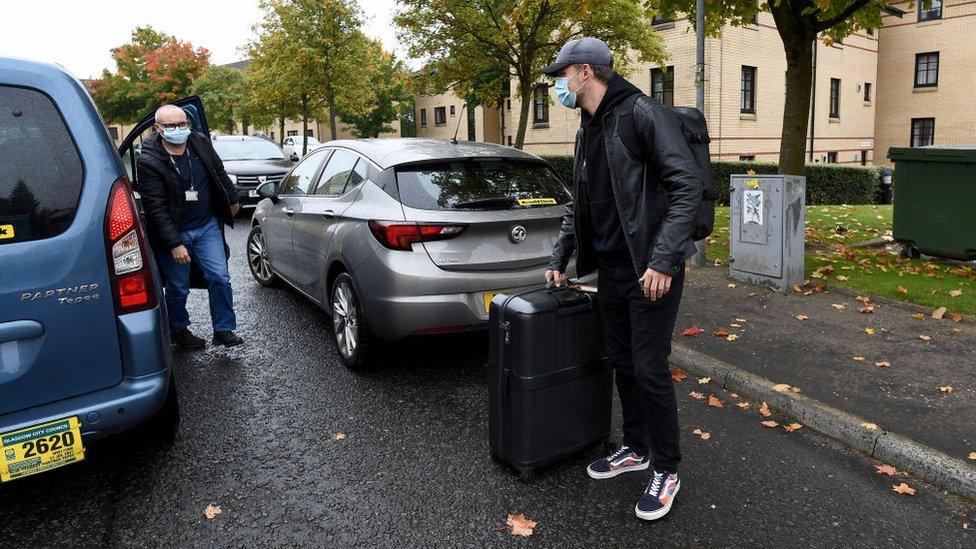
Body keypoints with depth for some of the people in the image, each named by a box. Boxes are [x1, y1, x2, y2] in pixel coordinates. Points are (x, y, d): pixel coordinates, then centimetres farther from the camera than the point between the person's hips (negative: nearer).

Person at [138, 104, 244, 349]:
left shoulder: (201, 143, -3)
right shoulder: (149, 161, -17)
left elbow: (220, 173, 16)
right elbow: (156, 209, -18)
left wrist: (233, 199, 25)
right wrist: (174, 244, -21)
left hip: (207, 226, 4)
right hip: (174, 233, -3)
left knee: (220, 277, -1)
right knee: (178, 288, 7)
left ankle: (224, 329, 11)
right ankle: (179, 332, 28)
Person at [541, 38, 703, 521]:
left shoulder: (640, 113, -12)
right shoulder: (588, 130, 14)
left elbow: (688, 185, -19)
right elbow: (579, 204, 22)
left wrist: (663, 259, -24)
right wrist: (560, 257, 19)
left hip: (651, 271, -8)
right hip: (610, 269, 8)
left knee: (650, 369, -2)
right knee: (621, 363, 15)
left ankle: (666, 470, 17)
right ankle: (635, 449, 33)